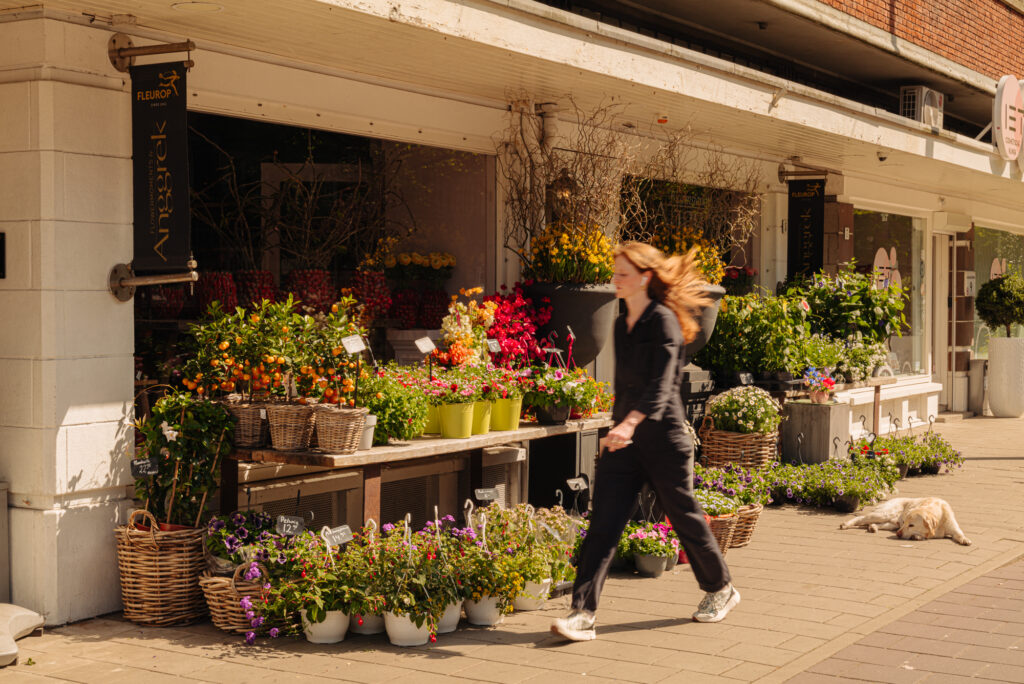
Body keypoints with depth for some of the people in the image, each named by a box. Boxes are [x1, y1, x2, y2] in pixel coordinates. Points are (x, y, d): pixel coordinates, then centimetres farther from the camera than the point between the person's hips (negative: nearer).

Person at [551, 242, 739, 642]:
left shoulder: (663, 320, -13)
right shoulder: (622, 325, 12)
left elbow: (661, 384, -25)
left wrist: (632, 423, -39)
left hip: (662, 434, -7)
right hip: (624, 439, 7)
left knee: (684, 516, 9)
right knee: (603, 524, -4)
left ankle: (721, 590, 32)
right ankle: (583, 614, -7)